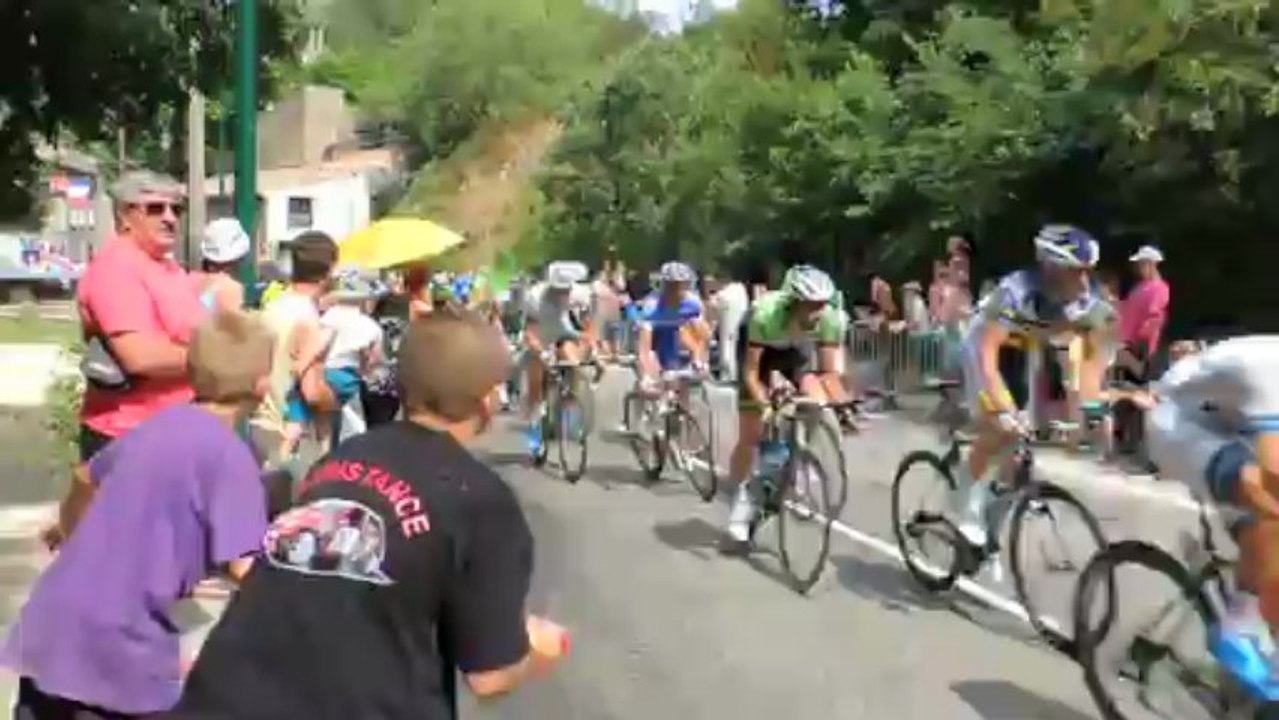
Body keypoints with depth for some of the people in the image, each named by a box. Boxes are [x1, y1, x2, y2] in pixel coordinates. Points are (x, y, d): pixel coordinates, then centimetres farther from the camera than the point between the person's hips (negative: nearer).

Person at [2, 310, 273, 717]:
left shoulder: (158, 424, 9)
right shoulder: (230, 456, -15)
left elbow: (86, 478, 29)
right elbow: (247, 572, -23)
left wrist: (69, 532, 49)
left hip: (48, 628, 8)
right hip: (119, 652, -8)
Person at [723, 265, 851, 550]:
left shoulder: (831, 319, -31)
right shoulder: (766, 314, -41)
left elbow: (829, 372, -23)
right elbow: (751, 372, -35)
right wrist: (765, 404, -49)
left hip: (796, 346, 3)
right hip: (759, 346, -3)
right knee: (750, 434, -6)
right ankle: (741, 499, 10)